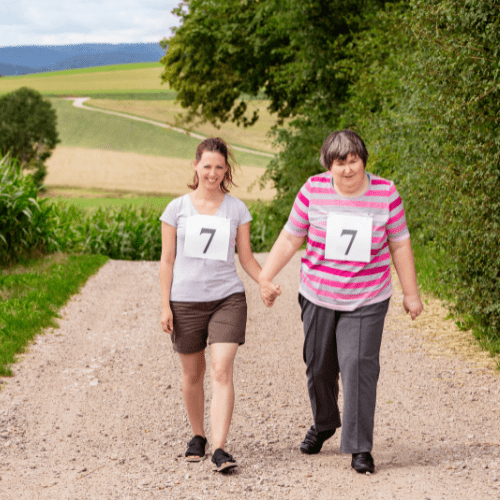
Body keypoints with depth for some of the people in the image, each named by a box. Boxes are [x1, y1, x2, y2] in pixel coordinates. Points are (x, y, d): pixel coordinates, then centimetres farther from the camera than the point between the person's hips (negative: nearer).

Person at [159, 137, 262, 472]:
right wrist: (165, 306, -1)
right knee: (193, 373, 11)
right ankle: (197, 436, 30)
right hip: (185, 301, 1)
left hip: (227, 298, -1)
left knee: (222, 371, -14)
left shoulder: (237, 209, 4)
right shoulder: (177, 209, 3)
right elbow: (167, 260, 4)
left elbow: (247, 258, 7)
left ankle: (219, 449, -17)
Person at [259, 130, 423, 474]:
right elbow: (290, 239, 3)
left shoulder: (385, 194, -5)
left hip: (366, 301, -2)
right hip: (318, 296, 2)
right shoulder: (314, 191, -4)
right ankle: (323, 424, 40)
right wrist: (266, 277, -1)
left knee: (359, 366, -13)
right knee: (319, 366, 12)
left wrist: (411, 293, 5)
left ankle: (360, 448, -6)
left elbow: (400, 245, 3)